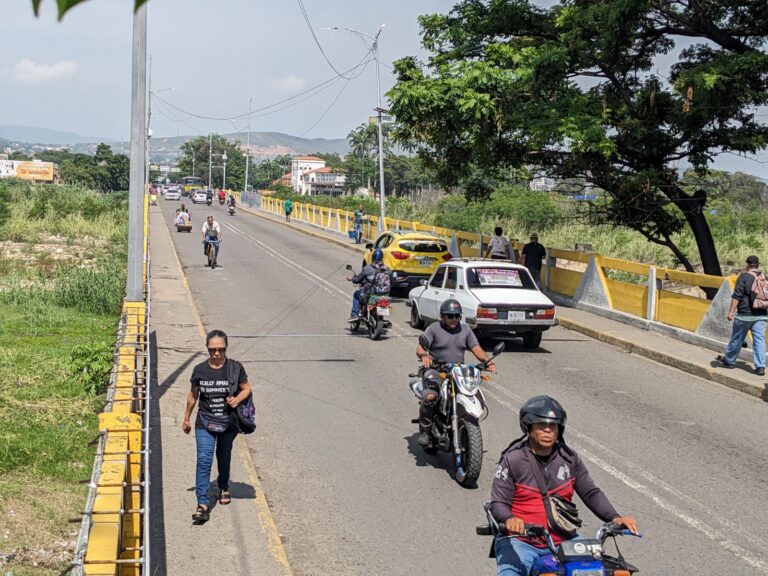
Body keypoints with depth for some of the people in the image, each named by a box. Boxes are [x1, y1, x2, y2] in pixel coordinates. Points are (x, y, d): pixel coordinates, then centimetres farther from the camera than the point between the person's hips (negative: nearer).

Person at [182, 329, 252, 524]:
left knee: (224, 457, 20)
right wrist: (186, 418, 15)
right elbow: (193, 395, 7)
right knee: (203, 460, -12)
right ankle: (203, 504, -12)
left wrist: (237, 399, -20)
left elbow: (246, 388, 1)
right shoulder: (200, 370, -7)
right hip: (205, 423, -1)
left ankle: (223, 487, 47)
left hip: (228, 422, 1)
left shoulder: (235, 368, -9)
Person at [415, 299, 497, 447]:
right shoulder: (433, 328, 2)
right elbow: (419, 348, -8)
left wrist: (488, 360, -12)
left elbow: (476, 348, 8)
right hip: (436, 370, -4)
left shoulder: (465, 329, 16)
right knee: (430, 396, -31)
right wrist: (424, 356, -32)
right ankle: (424, 431, -16)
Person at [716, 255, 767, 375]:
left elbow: (736, 296, -14)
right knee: (759, 339, 2)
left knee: (737, 338, 9)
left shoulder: (744, 277, -9)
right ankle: (760, 367, -5)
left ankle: (729, 360, 24)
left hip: (745, 314, -4)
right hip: (761, 315, 4)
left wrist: (731, 312, -12)